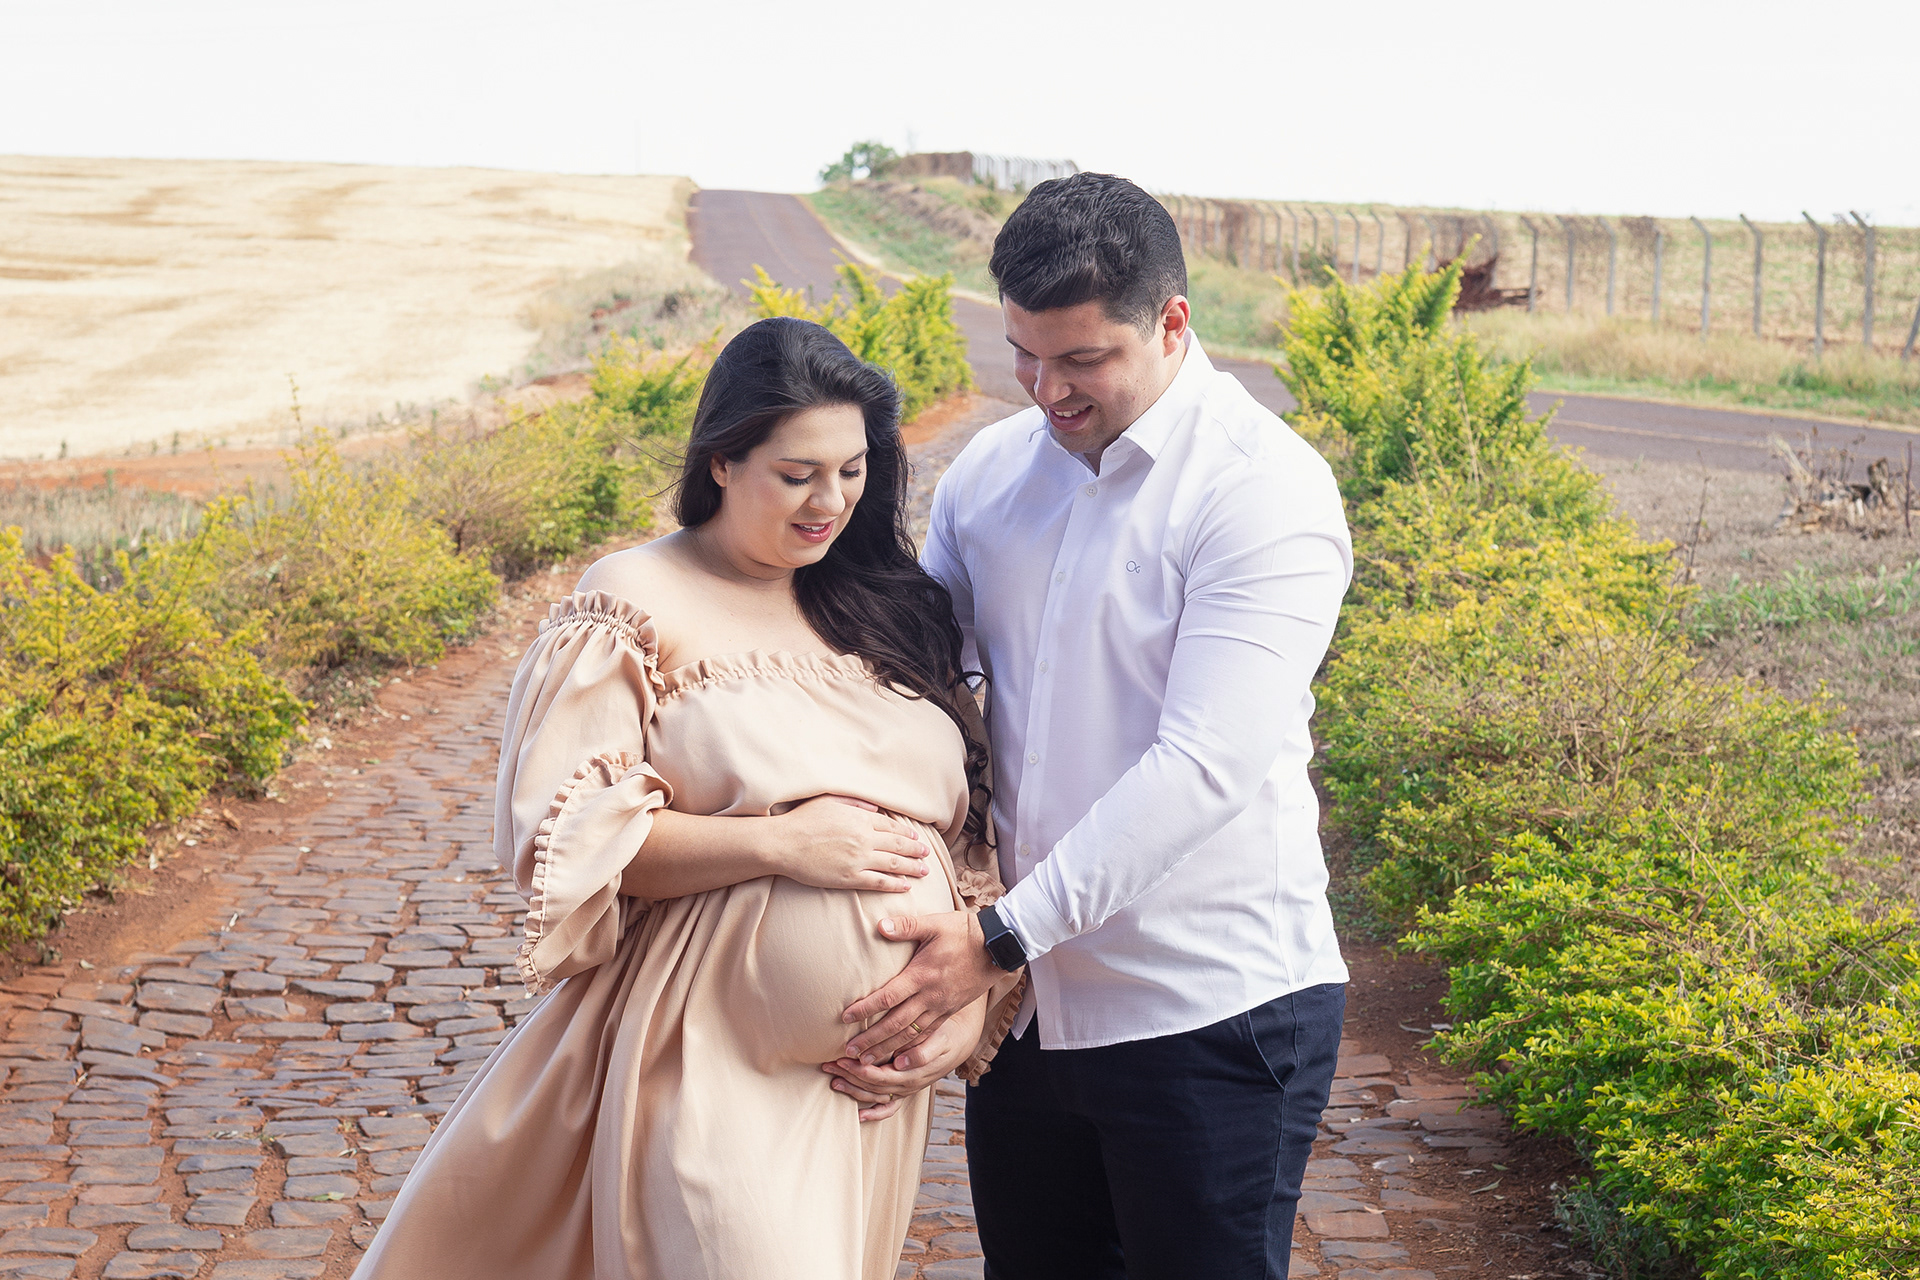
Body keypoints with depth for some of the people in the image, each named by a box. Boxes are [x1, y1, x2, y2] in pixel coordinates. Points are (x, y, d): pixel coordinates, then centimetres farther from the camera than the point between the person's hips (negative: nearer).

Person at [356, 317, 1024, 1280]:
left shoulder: (889, 606, 10)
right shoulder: (638, 607, -5)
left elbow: (967, 823, 11)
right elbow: (561, 833, -12)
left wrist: (973, 996, -3)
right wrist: (780, 844, -19)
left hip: (877, 1080, 6)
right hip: (719, 1063, -5)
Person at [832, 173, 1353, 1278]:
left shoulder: (1263, 490, -14)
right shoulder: (988, 472, 6)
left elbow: (1204, 765, -23)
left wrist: (1003, 938, -26)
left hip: (1210, 1019, -6)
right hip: (1025, 1006, 6)